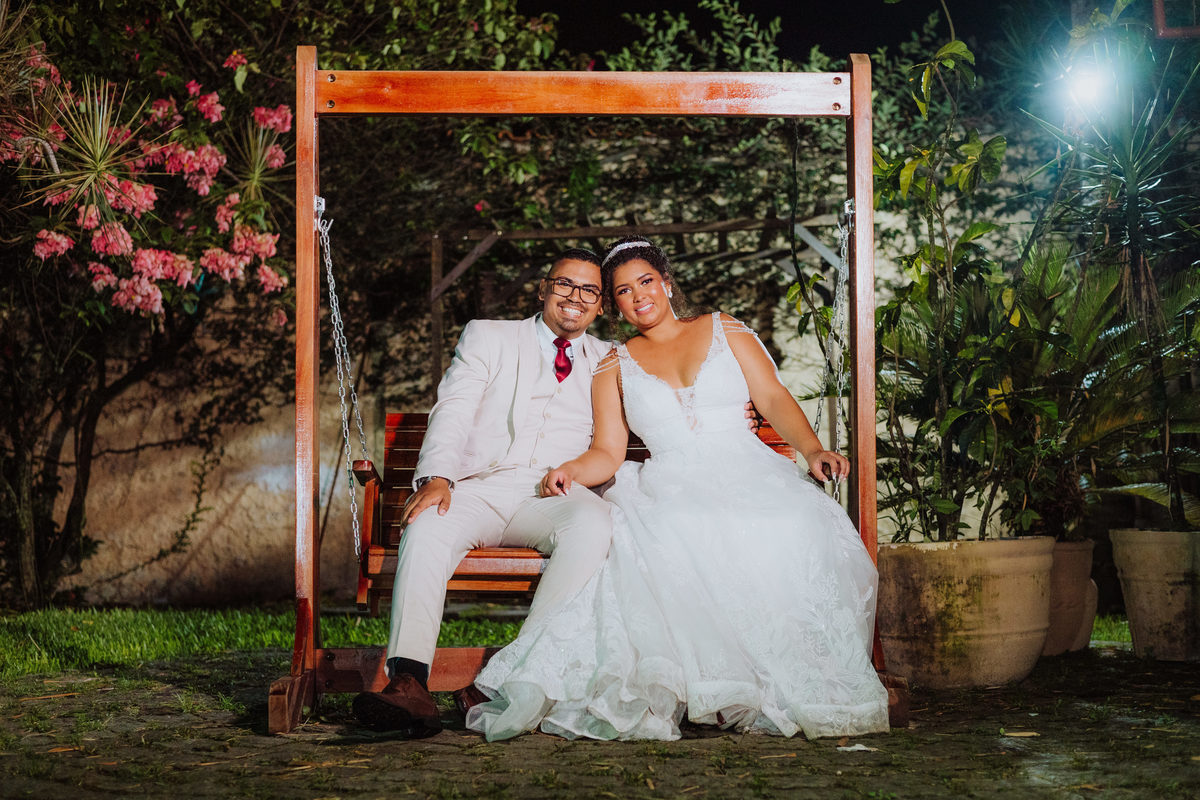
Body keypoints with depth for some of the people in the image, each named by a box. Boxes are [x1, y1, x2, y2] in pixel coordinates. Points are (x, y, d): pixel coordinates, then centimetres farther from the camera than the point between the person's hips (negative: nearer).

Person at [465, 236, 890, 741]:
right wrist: (570, 471, -10)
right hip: (671, 487, 0)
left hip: (746, 471, 0)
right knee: (669, 539, -39)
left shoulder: (722, 330, 19)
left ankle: (787, 688, -26)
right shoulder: (614, 366, 20)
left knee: (793, 527, -36)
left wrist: (813, 451, -8)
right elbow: (607, 452, 12)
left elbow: (774, 398, 9)